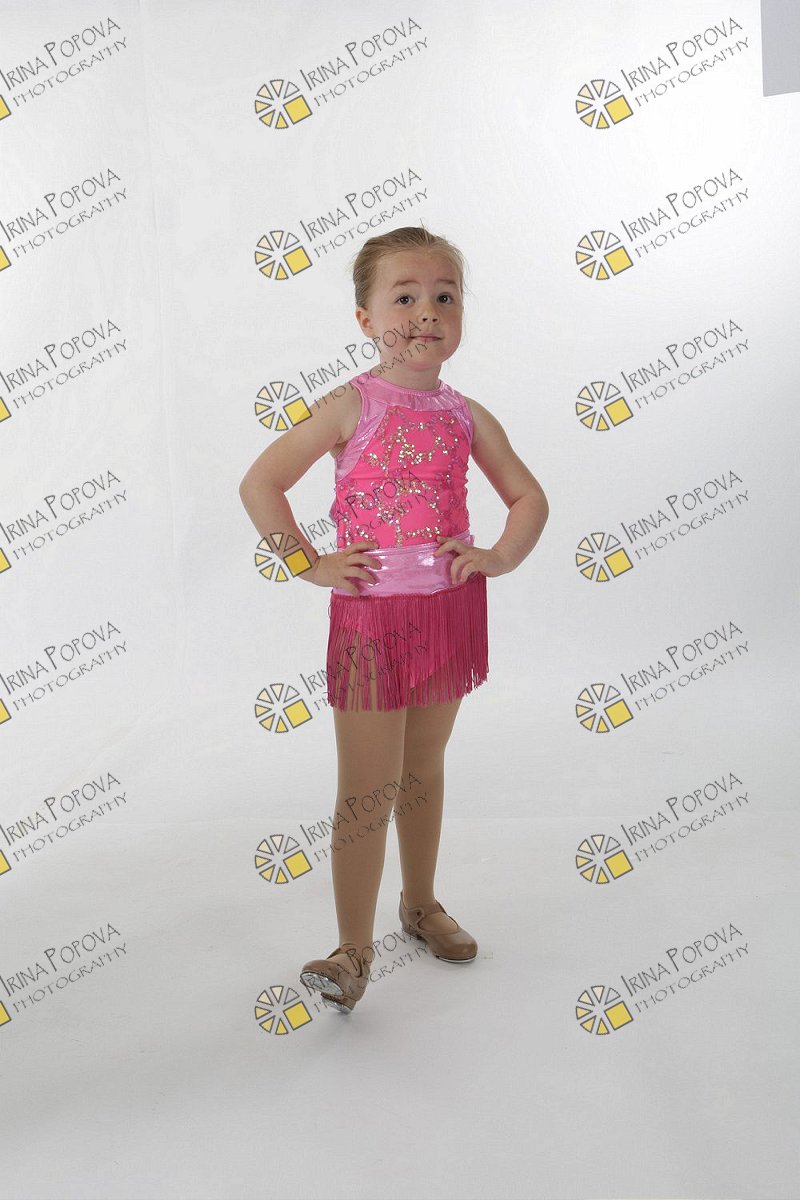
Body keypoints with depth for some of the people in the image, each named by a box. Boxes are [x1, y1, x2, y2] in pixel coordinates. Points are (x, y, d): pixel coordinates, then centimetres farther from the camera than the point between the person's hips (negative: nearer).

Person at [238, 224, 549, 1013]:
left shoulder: (467, 416, 4)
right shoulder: (352, 406, -9)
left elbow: (529, 497, 14)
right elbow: (259, 484, -9)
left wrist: (499, 557, -2)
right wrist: (310, 564, -11)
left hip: (448, 611, 4)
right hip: (370, 615, -4)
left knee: (423, 771, 19)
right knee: (367, 792, -1)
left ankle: (420, 904, 39)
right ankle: (353, 950, 12)